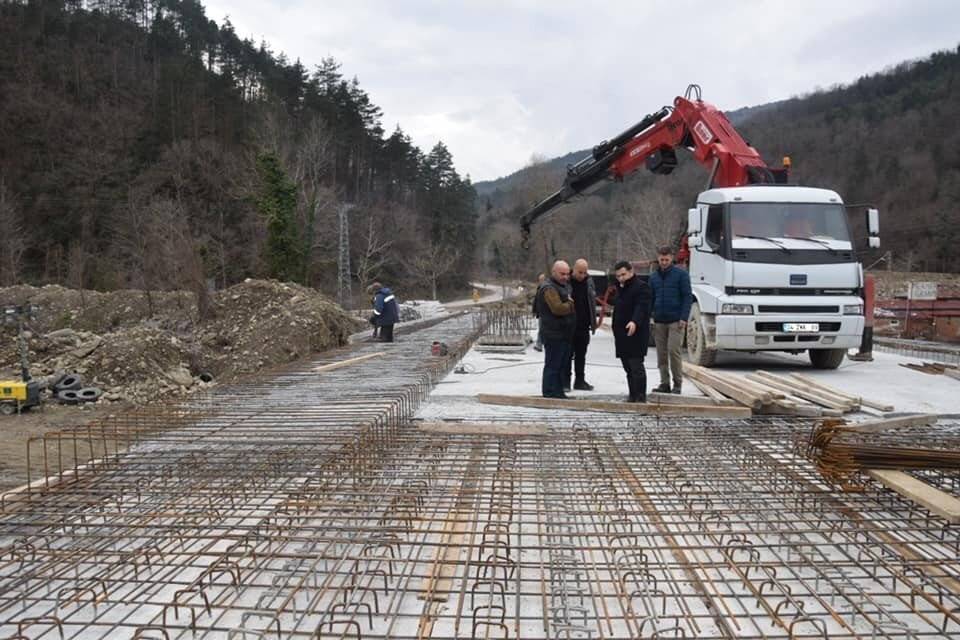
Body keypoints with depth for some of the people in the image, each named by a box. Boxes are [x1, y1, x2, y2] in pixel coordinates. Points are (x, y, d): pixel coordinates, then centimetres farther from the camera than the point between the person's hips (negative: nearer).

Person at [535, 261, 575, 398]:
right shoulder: (549, 288, -15)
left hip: (564, 334, 10)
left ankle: (558, 392, 23)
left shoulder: (562, 286, 20)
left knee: (560, 364, 15)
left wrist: (568, 304, 10)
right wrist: (571, 305, -10)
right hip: (554, 334, -10)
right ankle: (550, 393, 0)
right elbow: (557, 308, -26)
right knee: (552, 365, -5)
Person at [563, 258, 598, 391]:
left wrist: (593, 322, 10)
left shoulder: (589, 281, 6)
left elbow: (593, 302, 13)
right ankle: (565, 381, 7)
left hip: (584, 326, 5)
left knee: (581, 354, 11)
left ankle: (580, 380, 19)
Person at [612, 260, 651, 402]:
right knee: (628, 368, 12)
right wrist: (616, 331, 22)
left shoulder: (641, 287, -9)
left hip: (636, 335, -9)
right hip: (622, 335, 9)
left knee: (636, 366, -11)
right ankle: (632, 396, 18)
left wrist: (635, 322, -42)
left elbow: (641, 307, -24)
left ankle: (640, 397, -8)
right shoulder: (621, 289, 21)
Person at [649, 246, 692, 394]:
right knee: (661, 354, 5)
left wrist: (684, 318, -12)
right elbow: (650, 298, 17)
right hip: (659, 321, 5)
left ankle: (678, 383, -1)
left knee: (673, 350, -12)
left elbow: (687, 297, -4)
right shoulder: (653, 277, 12)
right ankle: (664, 384, 13)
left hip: (676, 321, -5)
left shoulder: (681, 274, -1)